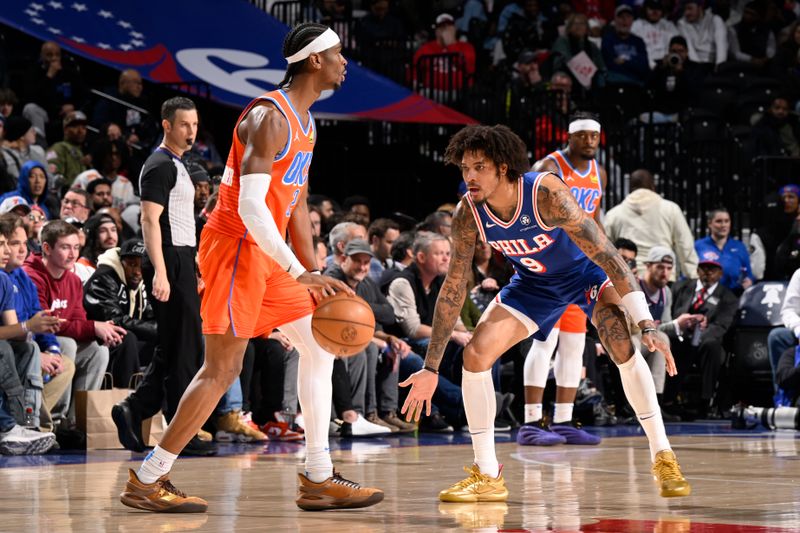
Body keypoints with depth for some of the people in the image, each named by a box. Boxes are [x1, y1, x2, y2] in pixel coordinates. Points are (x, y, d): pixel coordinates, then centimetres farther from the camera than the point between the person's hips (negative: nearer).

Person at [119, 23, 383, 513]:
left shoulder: (304, 122, 14)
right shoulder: (270, 117, -18)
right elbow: (250, 208, -25)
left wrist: (315, 276, 17)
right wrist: (301, 275, -27)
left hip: (267, 254, 10)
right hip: (235, 247, -10)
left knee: (319, 350, 9)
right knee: (223, 369, -9)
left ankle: (320, 479, 12)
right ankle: (147, 481, -3)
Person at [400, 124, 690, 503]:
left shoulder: (546, 193, -36)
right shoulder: (468, 214, -22)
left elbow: (606, 254, -35)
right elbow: (453, 288, -11)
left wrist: (646, 324, -42)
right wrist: (431, 367, -11)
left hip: (586, 272, -4)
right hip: (534, 283, 4)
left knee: (623, 347, -26)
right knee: (475, 354, -11)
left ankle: (663, 458, -12)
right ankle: (487, 477, -1)